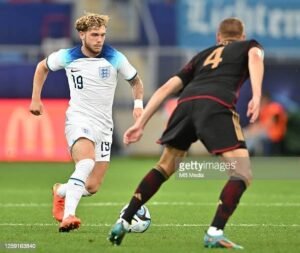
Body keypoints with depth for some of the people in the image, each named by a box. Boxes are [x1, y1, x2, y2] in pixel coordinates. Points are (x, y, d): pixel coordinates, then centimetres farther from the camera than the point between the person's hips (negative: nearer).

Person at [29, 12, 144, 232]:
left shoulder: (115, 58, -5)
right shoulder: (67, 57, -4)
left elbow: (136, 81, 10)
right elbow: (42, 67, 17)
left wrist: (138, 103, -8)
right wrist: (36, 99, 13)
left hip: (104, 125, 3)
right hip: (78, 120, -3)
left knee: (92, 187, 1)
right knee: (86, 162, -34)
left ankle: (61, 192, 35)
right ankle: (67, 217, -42)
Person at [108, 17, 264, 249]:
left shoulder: (204, 55, 38)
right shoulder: (250, 46, 29)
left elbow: (167, 88, 28)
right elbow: (255, 57, 2)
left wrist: (140, 124, 25)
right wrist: (257, 96, -13)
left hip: (187, 101, 5)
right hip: (216, 104, -5)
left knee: (165, 167, 24)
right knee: (242, 174, -1)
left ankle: (124, 223, 23)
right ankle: (215, 233, -17)